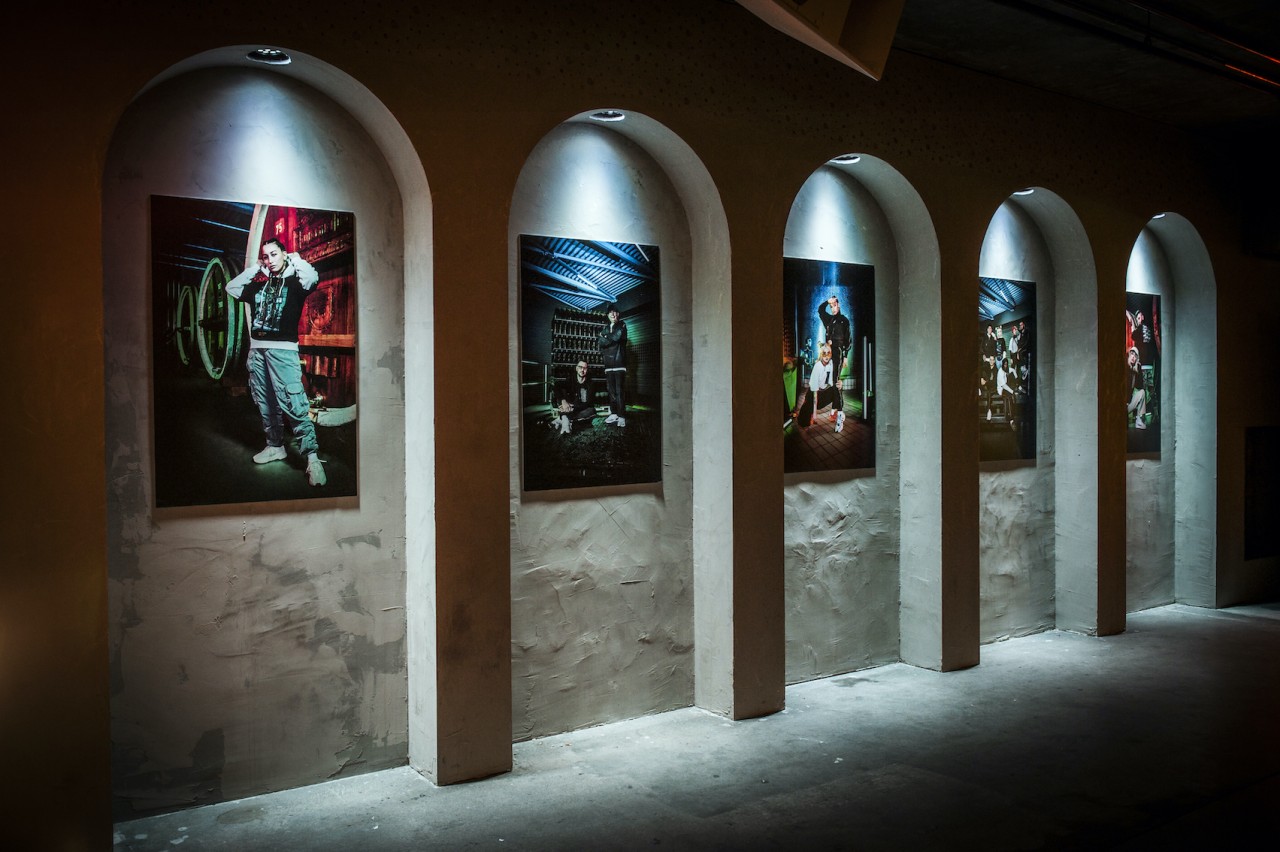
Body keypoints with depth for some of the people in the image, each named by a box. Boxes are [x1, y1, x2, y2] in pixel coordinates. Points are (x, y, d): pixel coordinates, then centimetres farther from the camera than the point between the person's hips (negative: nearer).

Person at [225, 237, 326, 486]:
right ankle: (275, 446, 25)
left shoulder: (293, 282, 0)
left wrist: (295, 259, -4)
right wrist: (254, 269, 16)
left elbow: (312, 279, -21)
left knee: (292, 402, -16)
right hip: (257, 349, 7)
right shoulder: (259, 285, 16)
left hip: (283, 349, -7)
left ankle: (312, 456, -19)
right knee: (265, 403, 12)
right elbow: (231, 288, 23)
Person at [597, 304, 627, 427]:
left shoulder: (621, 326, 4)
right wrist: (610, 339, -9)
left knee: (620, 390, -11)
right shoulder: (604, 328, 18)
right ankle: (614, 413, 11)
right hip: (609, 364, 5)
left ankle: (622, 416, -13)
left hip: (619, 363, -5)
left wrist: (603, 337, 1)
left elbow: (616, 336, -13)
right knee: (611, 390, 5)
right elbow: (600, 342, 5)